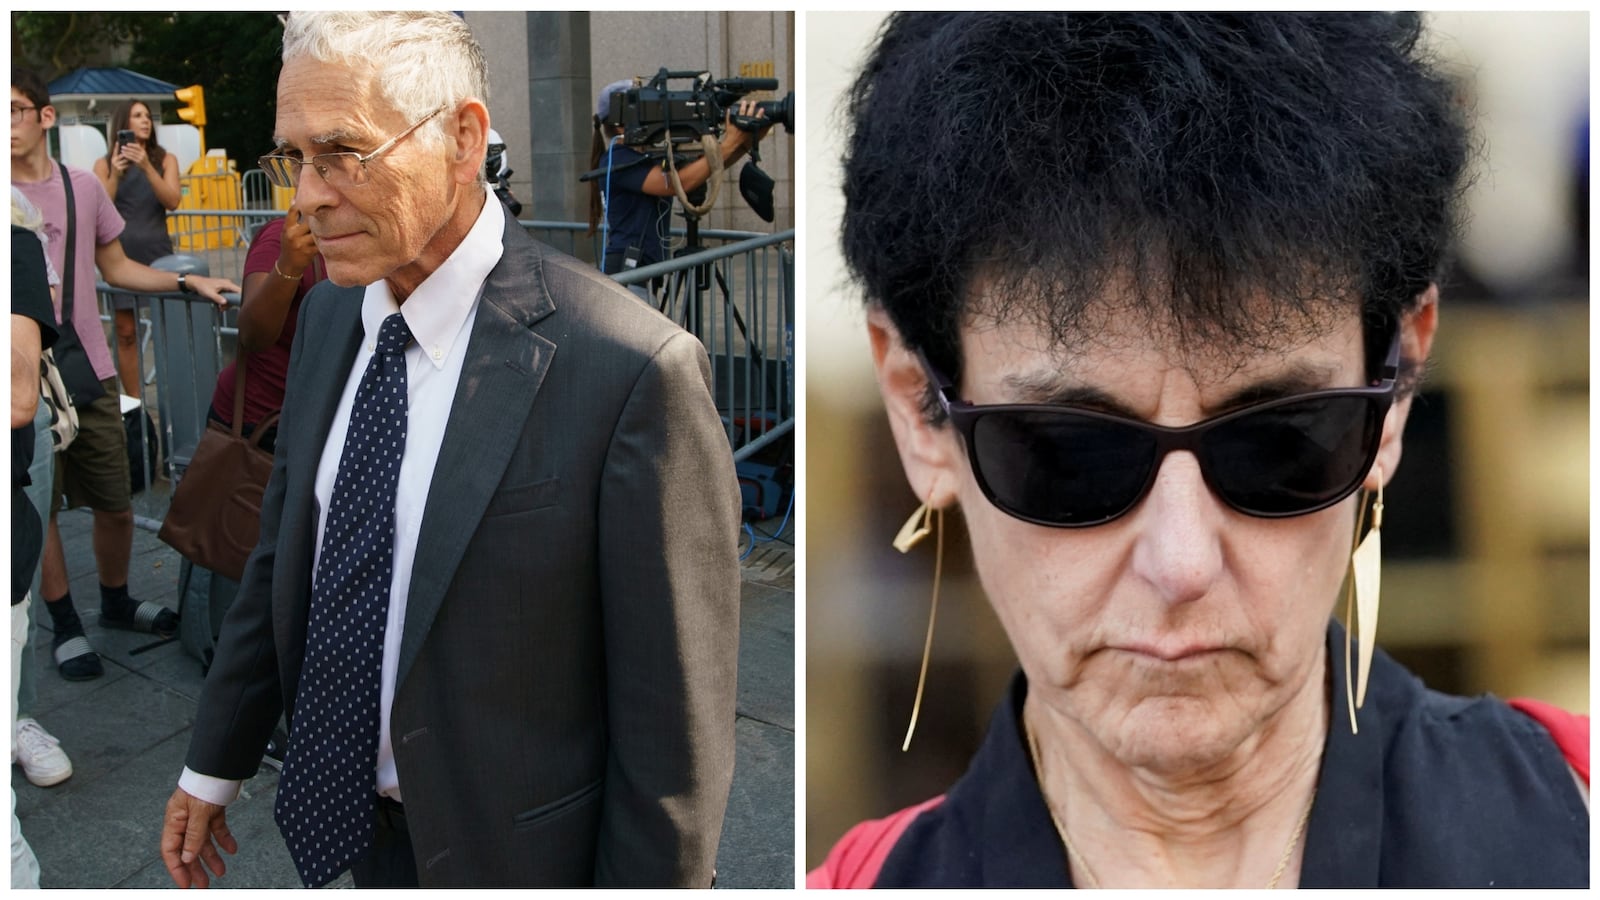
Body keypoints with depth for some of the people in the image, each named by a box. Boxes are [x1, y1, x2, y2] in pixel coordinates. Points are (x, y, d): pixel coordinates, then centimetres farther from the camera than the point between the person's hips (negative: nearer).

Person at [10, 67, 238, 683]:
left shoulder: (83, 187, 4)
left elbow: (116, 269, 16)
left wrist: (190, 283, 7)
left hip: (89, 374, 3)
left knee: (115, 505, 11)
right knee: (38, 510, 6)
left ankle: (115, 602, 33)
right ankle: (65, 625, 23)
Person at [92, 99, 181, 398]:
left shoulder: (164, 160, 6)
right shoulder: (104, 163, 5)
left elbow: (173, 201, -7)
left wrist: (146, 167, -19)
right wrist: (115, 175, -16)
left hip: (158, 253, 0)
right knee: (126, 332, 2)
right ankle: (134, 403, 7)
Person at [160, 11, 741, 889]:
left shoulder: (630, 371, -26)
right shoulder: (328, 316, -1)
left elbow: (673, 719, -21)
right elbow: (282, 555, 9)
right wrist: (214, 765, 14)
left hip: (511, 848, -6)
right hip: (358, 821, 6)